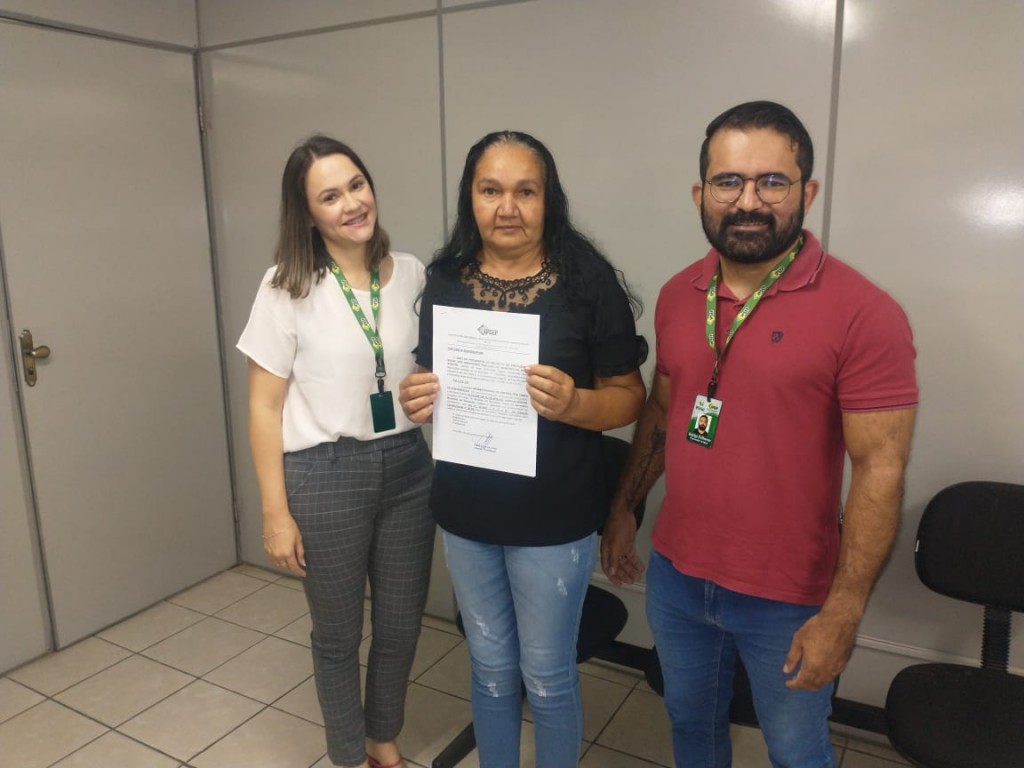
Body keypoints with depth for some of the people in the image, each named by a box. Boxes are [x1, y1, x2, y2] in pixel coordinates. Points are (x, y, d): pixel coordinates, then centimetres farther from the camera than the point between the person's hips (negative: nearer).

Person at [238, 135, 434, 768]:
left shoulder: (411, 273, 0)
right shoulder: (288, 287, -9)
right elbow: (265, 407, -6)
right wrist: (276, 512, -7)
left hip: (407, 465, 3)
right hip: (325, 473, -3)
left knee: (401, 623, 17)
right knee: (338, 632, 14)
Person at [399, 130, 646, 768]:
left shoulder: (587, 279, -12)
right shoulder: (446, 280, 1)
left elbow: (629, 396, -9)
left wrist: (571, 403, -29)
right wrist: (418, 399, -12)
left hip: (553, 519, -3)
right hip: (465, 513, 4)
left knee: (547, 676, 14)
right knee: (491, 669, 22)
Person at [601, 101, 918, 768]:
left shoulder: (863, 314, -18)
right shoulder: (677, 297, -1)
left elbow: (880, 472, -17)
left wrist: (842, 615, -16)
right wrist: (624, 508, 12)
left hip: (788, 601, -4)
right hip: (675, 577, 5)